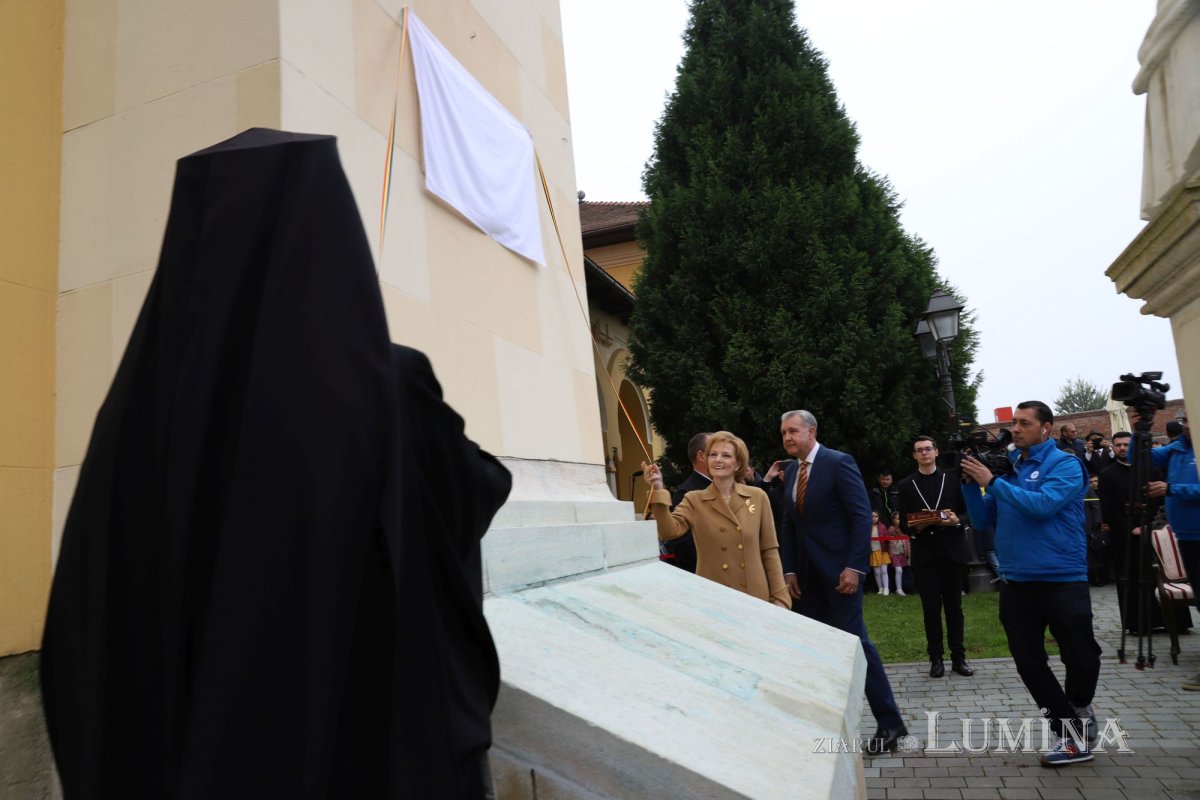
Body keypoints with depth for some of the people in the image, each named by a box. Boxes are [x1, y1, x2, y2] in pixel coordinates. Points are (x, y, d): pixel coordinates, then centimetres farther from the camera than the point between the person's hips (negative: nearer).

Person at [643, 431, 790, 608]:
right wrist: (658, 491, -29)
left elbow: (769, 550, 3)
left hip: (755, 598, 1)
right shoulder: (694, 500, 0)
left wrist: (780, 597, -1)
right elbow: (669, 532, -18)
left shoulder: (757, 497, 1)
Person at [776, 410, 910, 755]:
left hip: (838, 569, -7)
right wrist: (790, 569, 6)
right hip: (807, 573, 7)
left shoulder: (839, 463, -10)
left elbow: (862, 516, -15)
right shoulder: (790, 471, 11)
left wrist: (854, 567, -20)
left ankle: (890, 723, 8)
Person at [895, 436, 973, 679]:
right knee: (931, 608, 1)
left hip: (952, 552, 1)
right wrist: (917, 527, -18)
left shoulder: (953, 480, 7)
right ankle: (936, 658, 9)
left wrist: (957, 520, -15)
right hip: (924, 554, 0)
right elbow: (903, 524, 3)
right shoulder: (905, 485, 5)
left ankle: (958, 657, 14)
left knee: (954, 606, 7)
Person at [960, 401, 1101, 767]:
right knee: (1029, 662, 7)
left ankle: (1079, 710, 37)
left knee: (1081, 657, 6)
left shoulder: (1065, 464, -6)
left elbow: (1042, 505, -23)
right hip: (1016, 583, 5)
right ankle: (1073, 734, 21)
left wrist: (991, 482, -19)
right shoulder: (1007, 467, 9)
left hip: (1062, 581, -5)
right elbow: (984, 521, 10)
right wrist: (970, 484, -4)